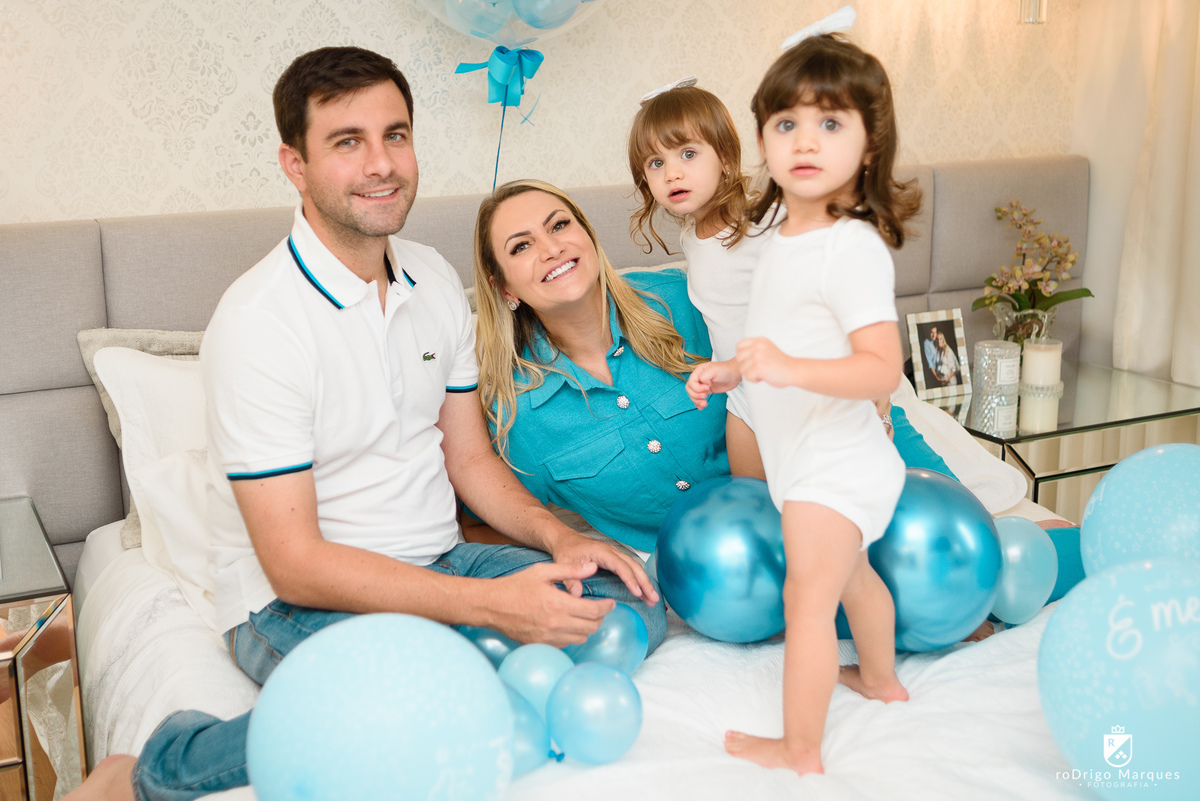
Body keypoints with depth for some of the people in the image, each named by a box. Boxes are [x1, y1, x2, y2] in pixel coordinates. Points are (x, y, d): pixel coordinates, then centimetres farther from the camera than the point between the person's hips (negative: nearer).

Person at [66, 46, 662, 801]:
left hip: (438, 562, 7)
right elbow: (294, 562, -21)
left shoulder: (436, 279, 4)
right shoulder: (260, 320, -19)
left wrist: (558, 536, -7)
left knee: (636, 603, -11)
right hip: (298, 599, -6)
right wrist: (492, 603, -27)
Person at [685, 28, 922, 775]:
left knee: (807, 599, -3)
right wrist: (731, 371, 10)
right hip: (811, 460, 10)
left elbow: (883, 366, -31)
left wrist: (791, 369, -43)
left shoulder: (854, 247, -24)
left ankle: (801, 749, 13)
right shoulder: (784, 239, 6)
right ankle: (881, 678, 52)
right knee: (853, 574, 28)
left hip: (833, 465, -10)